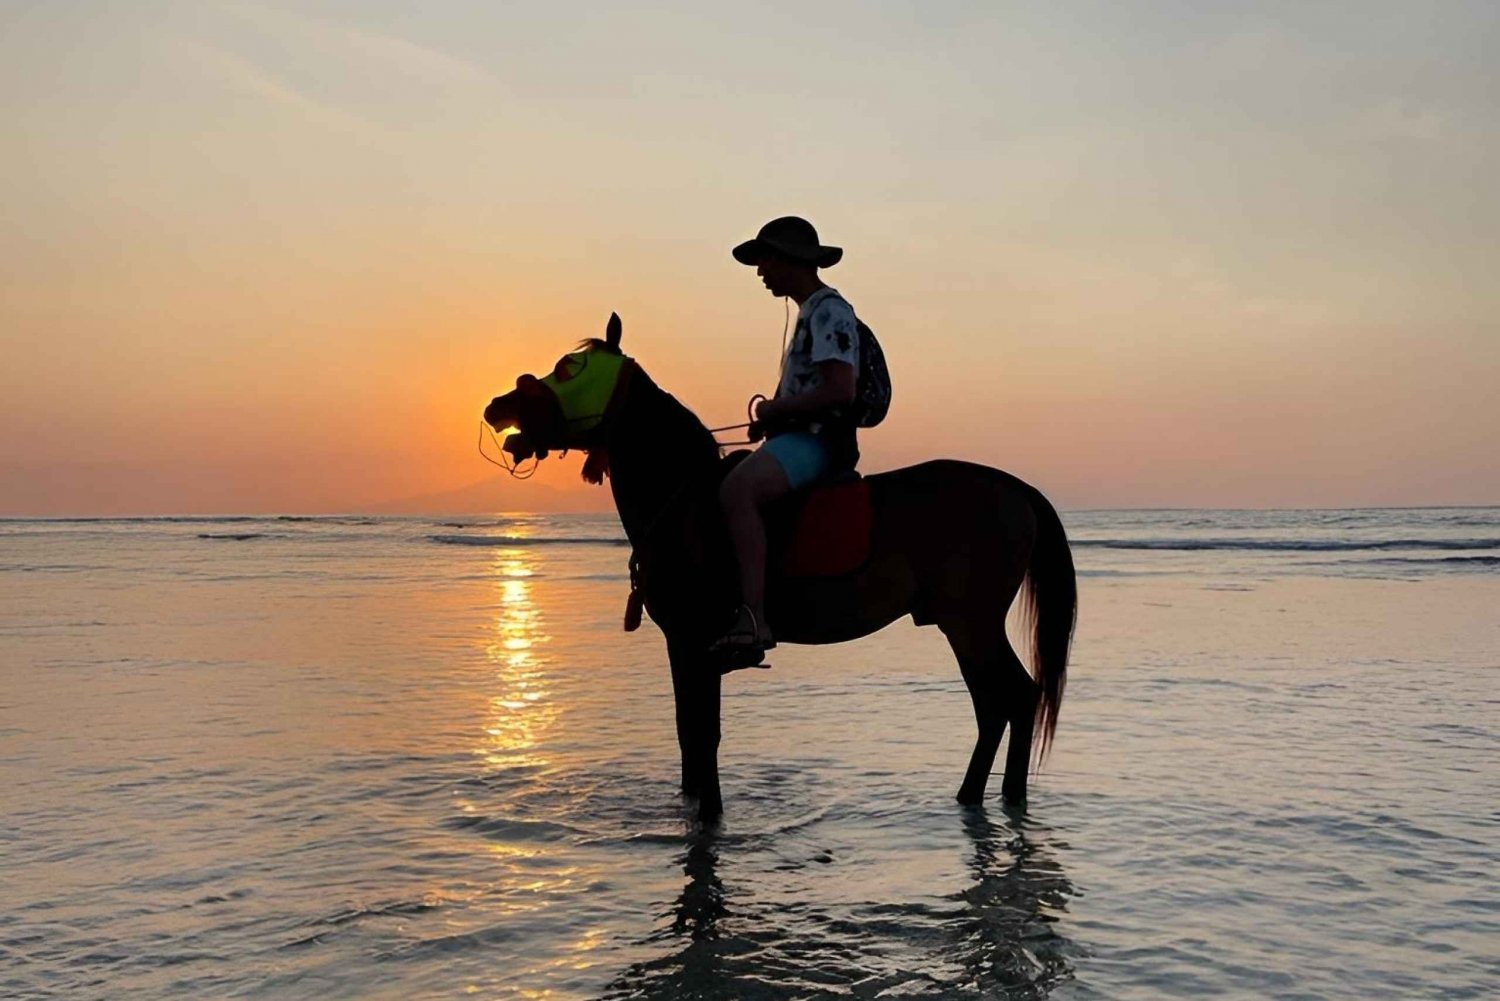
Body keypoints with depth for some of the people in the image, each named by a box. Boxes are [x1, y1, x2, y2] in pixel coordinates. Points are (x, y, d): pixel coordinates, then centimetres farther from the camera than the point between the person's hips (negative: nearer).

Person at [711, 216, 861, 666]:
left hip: (817, 438, -12)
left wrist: (777, 410, -11)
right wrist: (772, 416, 12)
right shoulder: (810, 313, 23)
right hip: (799, 437, 12)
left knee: (737, 490, -34)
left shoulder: (829, 310, -8)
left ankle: (754, 619, -42)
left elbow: (840, 390, -20)